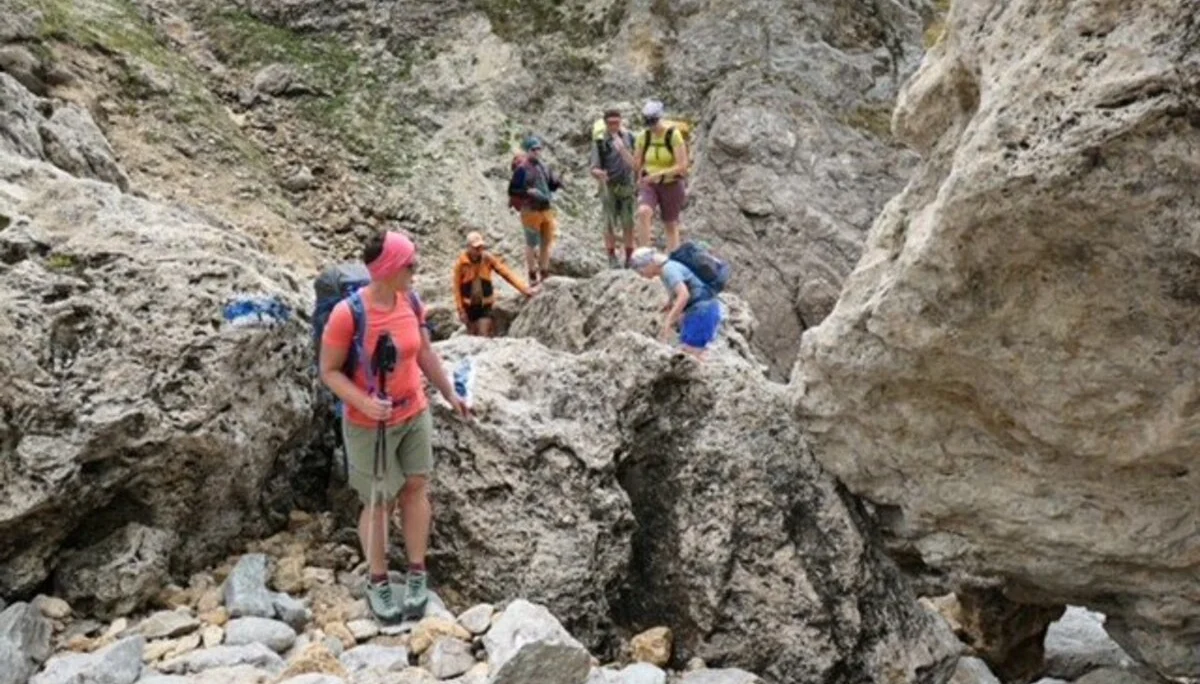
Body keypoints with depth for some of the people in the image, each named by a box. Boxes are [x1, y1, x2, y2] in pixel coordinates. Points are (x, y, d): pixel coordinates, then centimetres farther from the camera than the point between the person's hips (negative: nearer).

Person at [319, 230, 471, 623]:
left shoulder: (411, 303, -7)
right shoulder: (347, 314, -23)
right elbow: (329, 372, -15)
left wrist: (449, 394, 13)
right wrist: (363, 402, -29)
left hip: (415, 414, 5)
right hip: (368, 425, -5)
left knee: (417, 489, 11)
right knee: (378, 502, 7)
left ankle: (417, 575, 28)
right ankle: (378, 583, 27)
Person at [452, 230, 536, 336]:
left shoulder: (488, 258, -8)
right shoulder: (461, 263, -11)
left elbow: (506, 273, -12)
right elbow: (457, 288, -7)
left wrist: (524, 288, -21)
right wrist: (461, 310, -9)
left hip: (485, 305, 0)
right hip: (469, 305, 0)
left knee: (484, 336, -8)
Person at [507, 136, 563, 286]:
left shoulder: (545, 167, 10)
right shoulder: (522, 169, -9)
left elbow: (552, 185, 17)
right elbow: (512, 191, -10)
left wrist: (558, 183, -4)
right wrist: (528, 191, -23)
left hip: (547, 209, 7)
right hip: (531, 211, -6)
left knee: (546, 242, 13)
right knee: (532, 244, 2)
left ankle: (544, 273, 26)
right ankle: (533, 275, 12)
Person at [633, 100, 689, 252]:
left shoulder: (674, 135, -13)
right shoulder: (644, 137, -3)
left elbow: (682, 166, -18)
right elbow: (636, 164, 8)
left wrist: (658, 174, -27)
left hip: (671, 185, -2)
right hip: (649, 185, 2)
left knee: (671, 226, 9)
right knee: (643, 212, -28)